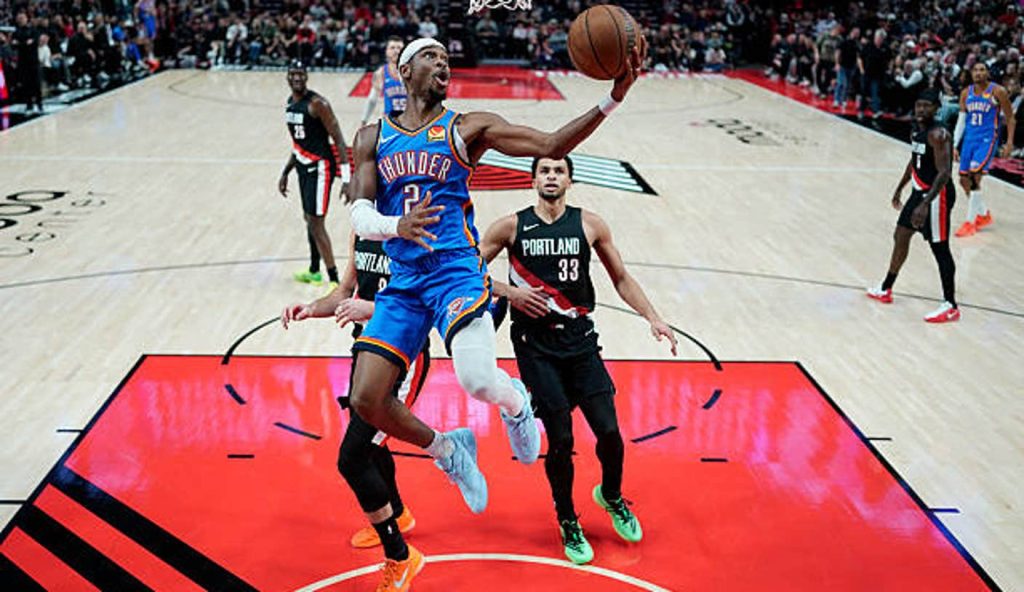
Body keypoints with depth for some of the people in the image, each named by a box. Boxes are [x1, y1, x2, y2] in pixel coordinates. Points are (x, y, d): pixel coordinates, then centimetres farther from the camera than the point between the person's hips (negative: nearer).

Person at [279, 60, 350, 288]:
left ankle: (335, 281, -7)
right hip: (304, 167, 9)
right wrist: (285, 172, 23)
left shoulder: (317, 104, -17)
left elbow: (338, 139, -19)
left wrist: (346, 177, -25)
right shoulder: (290, 103, 10)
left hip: (321, 167, -9)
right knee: (309, 219, 19)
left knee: (316, 223, -11)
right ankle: (314, 272, 35)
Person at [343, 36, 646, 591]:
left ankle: (514, 401, 13)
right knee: (365, 399, -6)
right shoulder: (372, 138, 10)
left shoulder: (467, 128, 4)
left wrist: (614, 97, -15)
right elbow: (359, 216, -1)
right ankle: (447, 450, 21)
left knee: (478, 381, -27)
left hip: (456, 270, -3)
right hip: (402, 280, 3)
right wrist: (397, 224, -25)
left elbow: (552, 145, -2)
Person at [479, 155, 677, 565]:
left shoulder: (590, 225, 4)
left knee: (609, 431, -2)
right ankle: (568, 523, 23)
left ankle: (611, 496, 31)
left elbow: (621, 279, 12)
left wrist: (653, 317, 2)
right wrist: (508, 291, -12)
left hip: (580, 339, 2)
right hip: (535, 344, -2)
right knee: (560, 441, -1)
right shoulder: (511, 226, -1)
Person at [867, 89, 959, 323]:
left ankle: (950, 307, 1)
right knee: (900, 237, 17)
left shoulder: (938, 134, -22)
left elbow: (944, 173, -27)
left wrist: (925, 204, -34)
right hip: (920, 191, 10)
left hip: (937, 195, -10)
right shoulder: (916, 131, 7)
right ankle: (885, 290, 32)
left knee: (940, 249, -6)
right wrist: (899, 189, 28)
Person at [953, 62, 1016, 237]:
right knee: (964, 180, 7)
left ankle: (970, 222, -10)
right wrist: (954, 145, 6)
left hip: (987, 139, -6)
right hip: (970, 138, 6)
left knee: (974, 176, -18)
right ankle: (983, 215, 28)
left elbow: (1010, 118, -3)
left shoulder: (997, 92, -8)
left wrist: (1009, 143, -7)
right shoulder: (966, 93, 6)